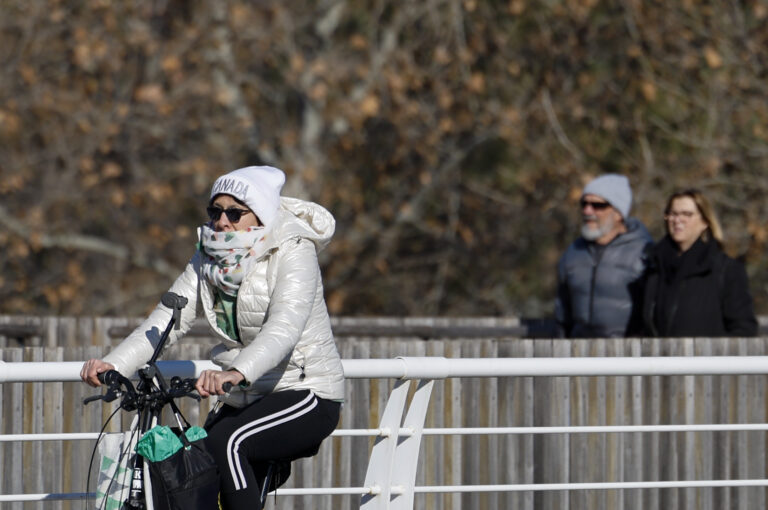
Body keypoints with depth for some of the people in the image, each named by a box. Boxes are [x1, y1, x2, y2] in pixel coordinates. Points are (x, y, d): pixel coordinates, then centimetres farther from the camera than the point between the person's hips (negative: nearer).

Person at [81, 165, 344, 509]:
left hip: (305, 393, -7)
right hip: (246, 398, 7)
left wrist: (236, 373, -50)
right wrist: (113, 364, -22)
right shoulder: (210, 256, 5)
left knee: (224, 442, -31)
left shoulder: (292, 252, -15)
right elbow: (169, 317, -4)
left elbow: (285, 326, -32)